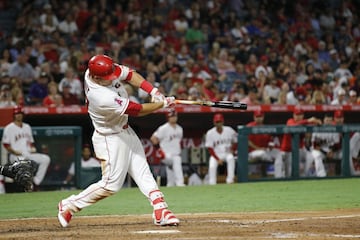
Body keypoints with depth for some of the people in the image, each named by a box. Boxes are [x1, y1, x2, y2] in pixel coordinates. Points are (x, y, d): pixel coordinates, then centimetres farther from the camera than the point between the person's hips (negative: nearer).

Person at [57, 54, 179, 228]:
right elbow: (138, 110, -25)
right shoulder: (103, 98, -37)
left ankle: (161, 212, 4)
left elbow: (130, 74, 0)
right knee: (111, 184, -1)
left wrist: (153, 91, -12)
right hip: (110, 139, -9)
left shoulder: (97, 70, -15)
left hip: (125, 131, 9)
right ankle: (69, 206, 12)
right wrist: (163, 104, -13)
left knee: (143, 173, 5)